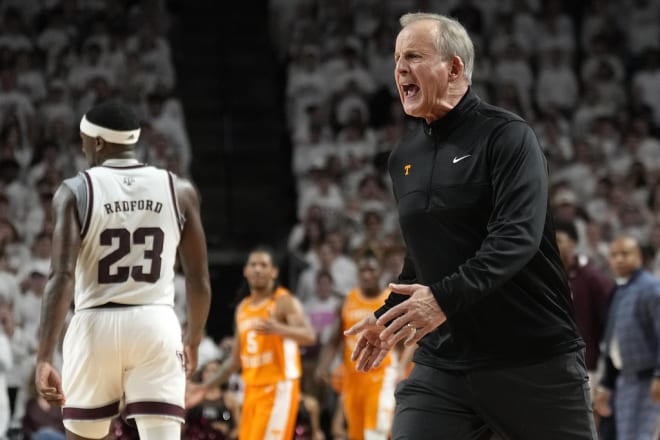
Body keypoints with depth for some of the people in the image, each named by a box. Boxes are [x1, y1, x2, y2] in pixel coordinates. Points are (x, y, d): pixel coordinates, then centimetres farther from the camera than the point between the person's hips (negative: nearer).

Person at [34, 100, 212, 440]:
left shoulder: (75, 192, -4)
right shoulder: (179, 191, 4)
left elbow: (62, 276, -14)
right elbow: (198, 278, 7)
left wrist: (44, 357, -18)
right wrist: (193, 340, 23)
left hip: (96, 326, -1)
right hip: (157, 326, 1)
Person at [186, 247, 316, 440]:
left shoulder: (284, 302, -7)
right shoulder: (243, 308, 15)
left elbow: (309, 336, -24)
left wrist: (278, 328, -43)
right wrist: (205, 387, 17)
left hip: (278, 389, -8)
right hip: (252, 390, 8)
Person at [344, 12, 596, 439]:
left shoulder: (507, 136, -9)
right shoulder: (404, 158, 12)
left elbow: (517, 237, -22)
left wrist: (445, 298, -32)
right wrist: (388, 315, 14)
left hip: (534, 358, -5)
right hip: (443, 362, 5)